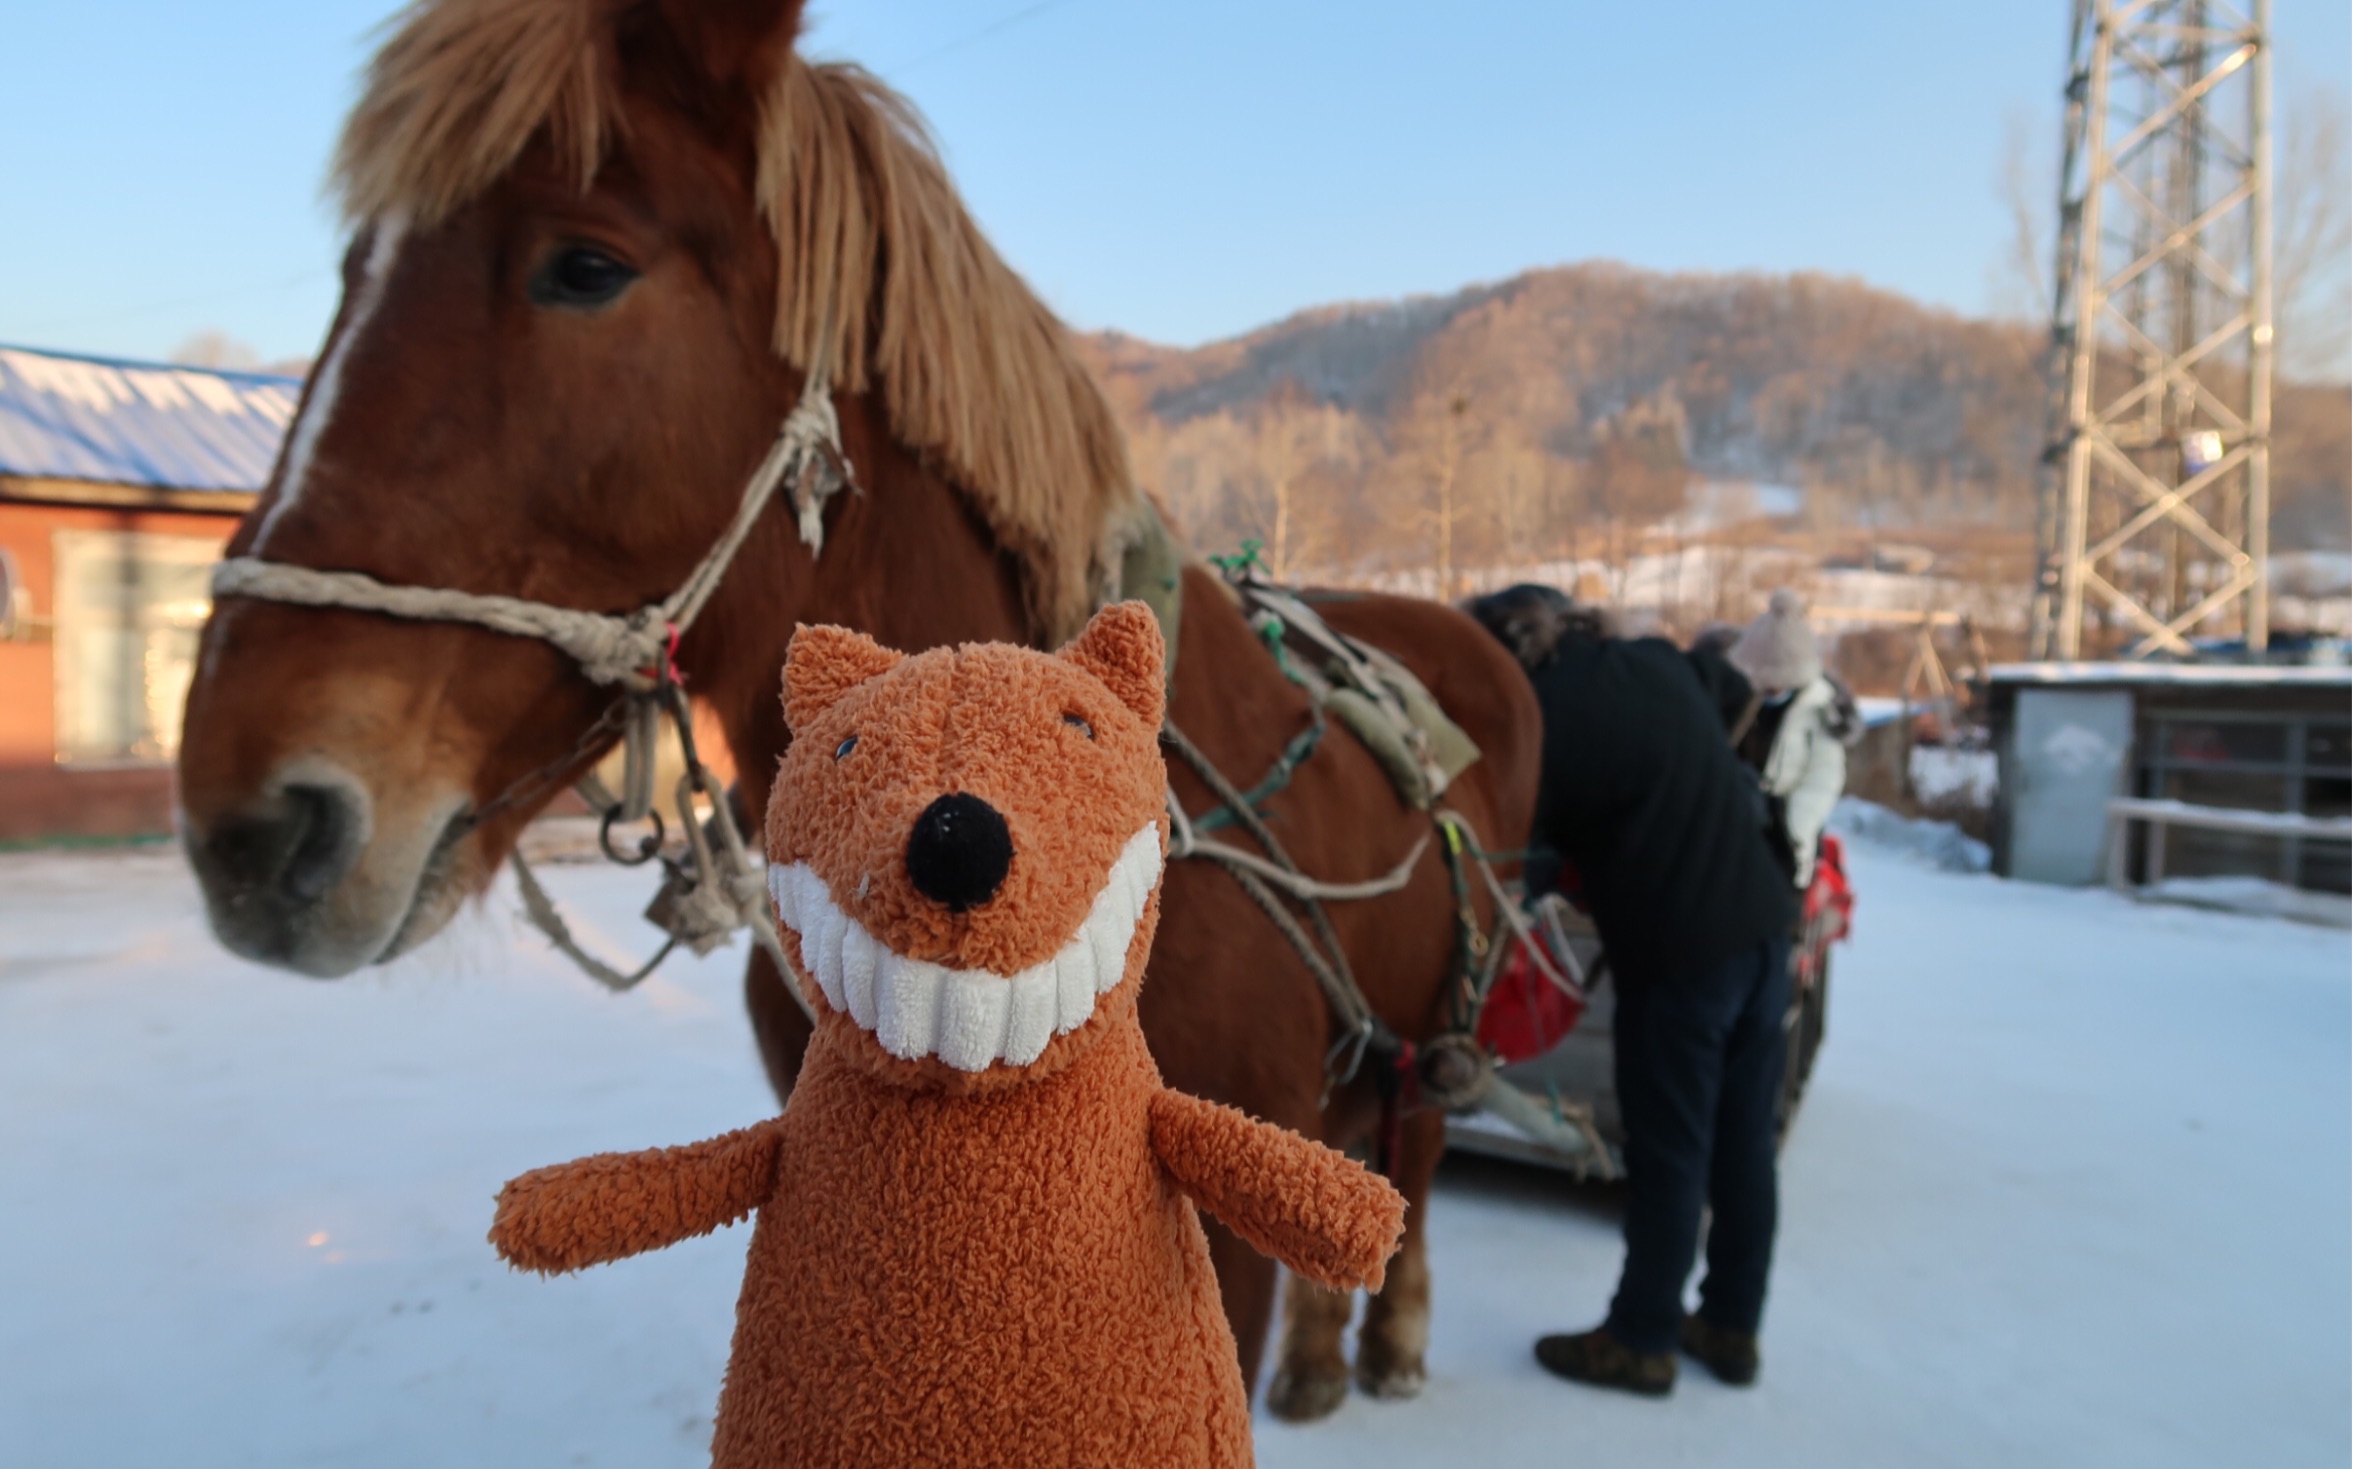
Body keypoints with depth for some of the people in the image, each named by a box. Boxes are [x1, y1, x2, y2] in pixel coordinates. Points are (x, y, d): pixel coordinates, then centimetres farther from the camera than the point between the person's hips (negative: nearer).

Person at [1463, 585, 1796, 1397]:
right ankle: (1732, 1323, 31)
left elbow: (1541, 830, -8)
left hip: (1677, 952, -8)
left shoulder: (1547, 711, -17)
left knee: (1667, 1154, 6)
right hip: (1762, 925, 8)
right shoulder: (1660, 660, 6)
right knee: (1743, 1143, 16)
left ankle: (1642, 1339, 21)